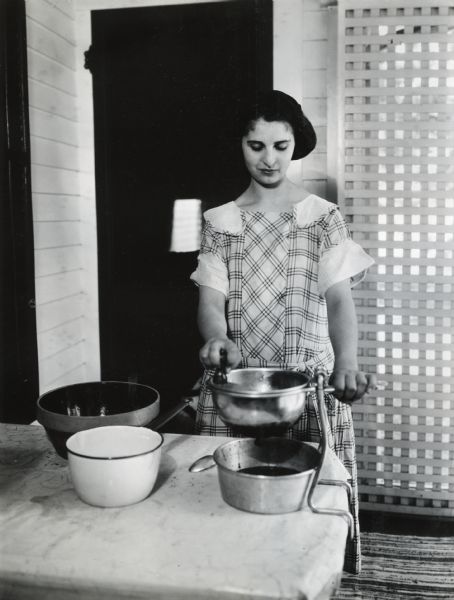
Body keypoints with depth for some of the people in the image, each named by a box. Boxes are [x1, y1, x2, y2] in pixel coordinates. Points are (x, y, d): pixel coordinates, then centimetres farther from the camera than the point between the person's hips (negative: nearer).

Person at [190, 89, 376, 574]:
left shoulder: (324, 217, 2)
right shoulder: (220, 222, 5)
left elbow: (339, 298, -8)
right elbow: (210, 300, -3)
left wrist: (347, 362, -27)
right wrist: (217, 338, -27)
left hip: (309, 386, -1)